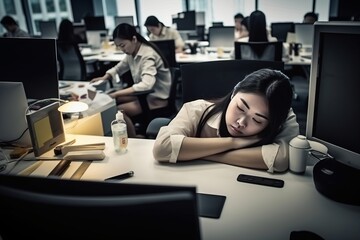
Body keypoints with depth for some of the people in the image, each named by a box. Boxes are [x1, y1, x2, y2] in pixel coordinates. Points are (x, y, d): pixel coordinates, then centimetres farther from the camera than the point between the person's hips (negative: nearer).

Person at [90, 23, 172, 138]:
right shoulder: (132, 53, 1)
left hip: (157, 98, -9)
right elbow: (118, 68, 18)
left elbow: (146, 85, -38)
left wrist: (116, 94, -36)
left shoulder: (148, 55, -24)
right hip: (145, 93, 9)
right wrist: (105, 77, -3)